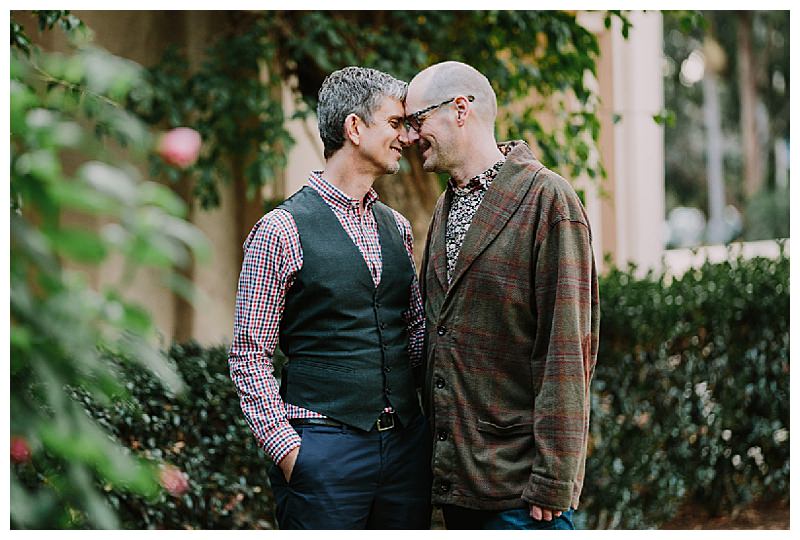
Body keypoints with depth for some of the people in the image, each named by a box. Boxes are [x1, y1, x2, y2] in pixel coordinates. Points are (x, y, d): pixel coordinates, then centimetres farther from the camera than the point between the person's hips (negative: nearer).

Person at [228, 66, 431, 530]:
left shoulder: (398, 228, 13)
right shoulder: (282, 230, -6)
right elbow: (249, 357, -6)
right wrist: (286, 448, -12)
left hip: (407, 440, 6)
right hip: (325, 447, -6)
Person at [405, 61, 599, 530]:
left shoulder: (547, 199, -11)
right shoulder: (447, 209, 15)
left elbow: (566, 351, -16)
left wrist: (552, 481, -18)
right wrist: (437, 449, 9)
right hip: (454, 476, 8)